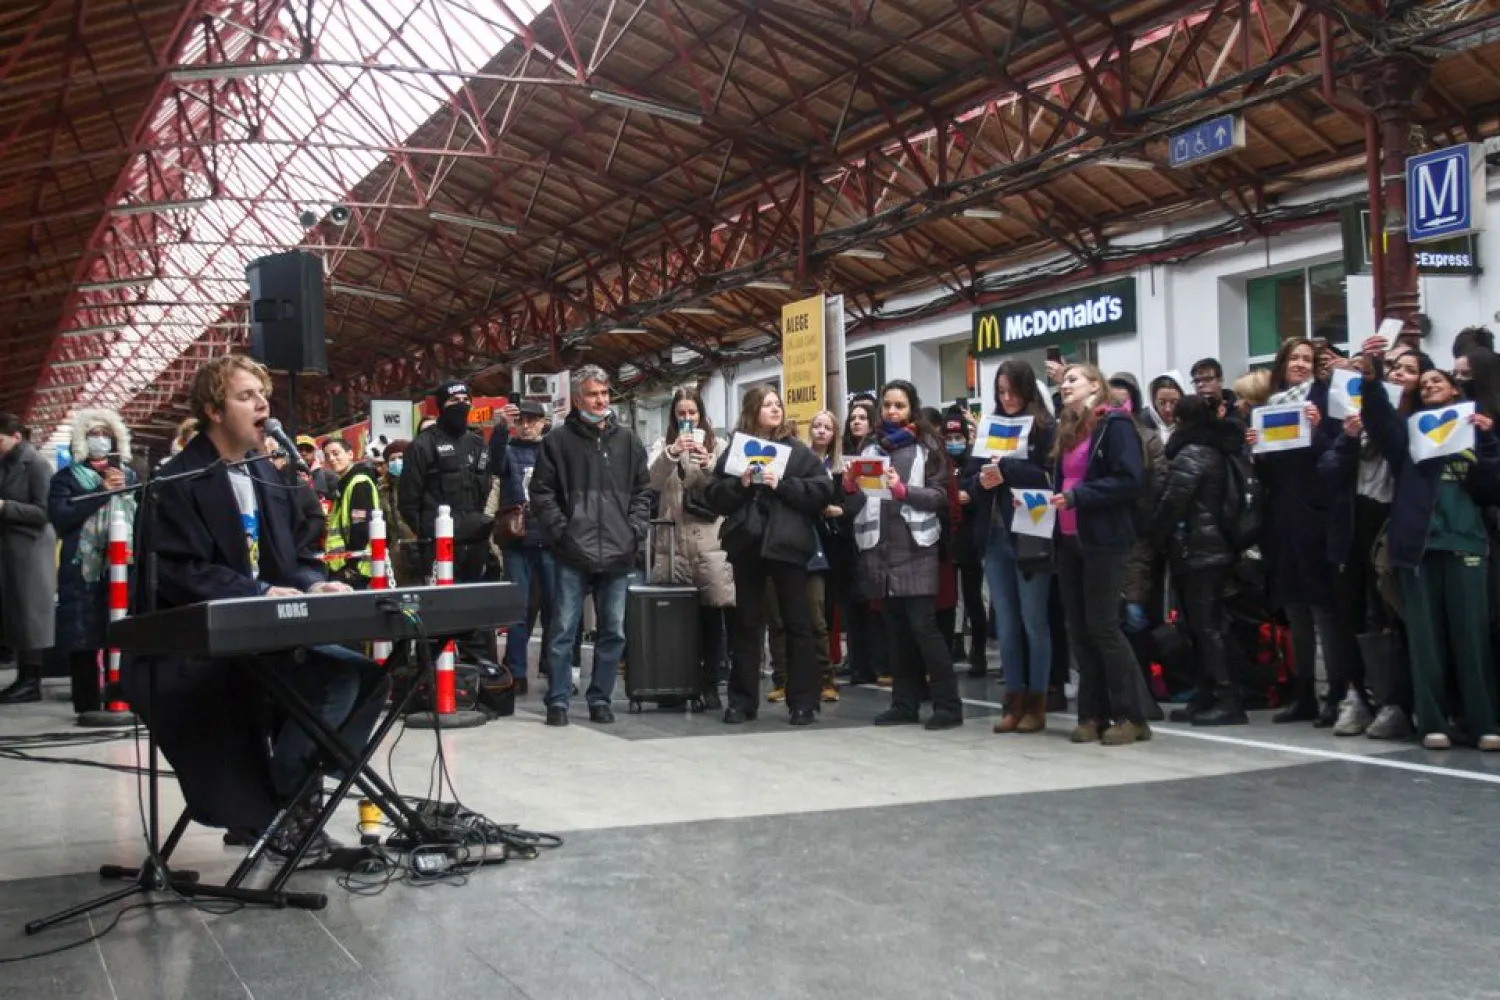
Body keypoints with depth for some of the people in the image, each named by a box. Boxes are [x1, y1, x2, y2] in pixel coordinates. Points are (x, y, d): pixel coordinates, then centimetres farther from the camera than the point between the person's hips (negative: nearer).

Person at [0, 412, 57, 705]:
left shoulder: (35, 465, -11)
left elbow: (43, 512, -15)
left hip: (30, 549, -8)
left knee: (29, 612, -4)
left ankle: (32, 681, 1)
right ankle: (24, 678, 14)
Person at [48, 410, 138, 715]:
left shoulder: (129, 477, 14)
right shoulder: (66, 479, 6)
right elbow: (59, 516, -9)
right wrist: (103, 491, -11)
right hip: (82, 571, -2)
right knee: (83, 640, -2)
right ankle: (87, 704, 6)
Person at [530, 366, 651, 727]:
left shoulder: (626, 440, 11)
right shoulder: (558, 441, 1)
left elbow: (643, 490, 13)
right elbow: (542, 493, -1)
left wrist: (635, 531, 1)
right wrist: (561, 532, -9)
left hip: (617, 555, 4)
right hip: (573, 555, -3)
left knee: (614, 633, 8)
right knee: (563, 631, -1)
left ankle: (600, 699, 19)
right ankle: (558, 701, 8)